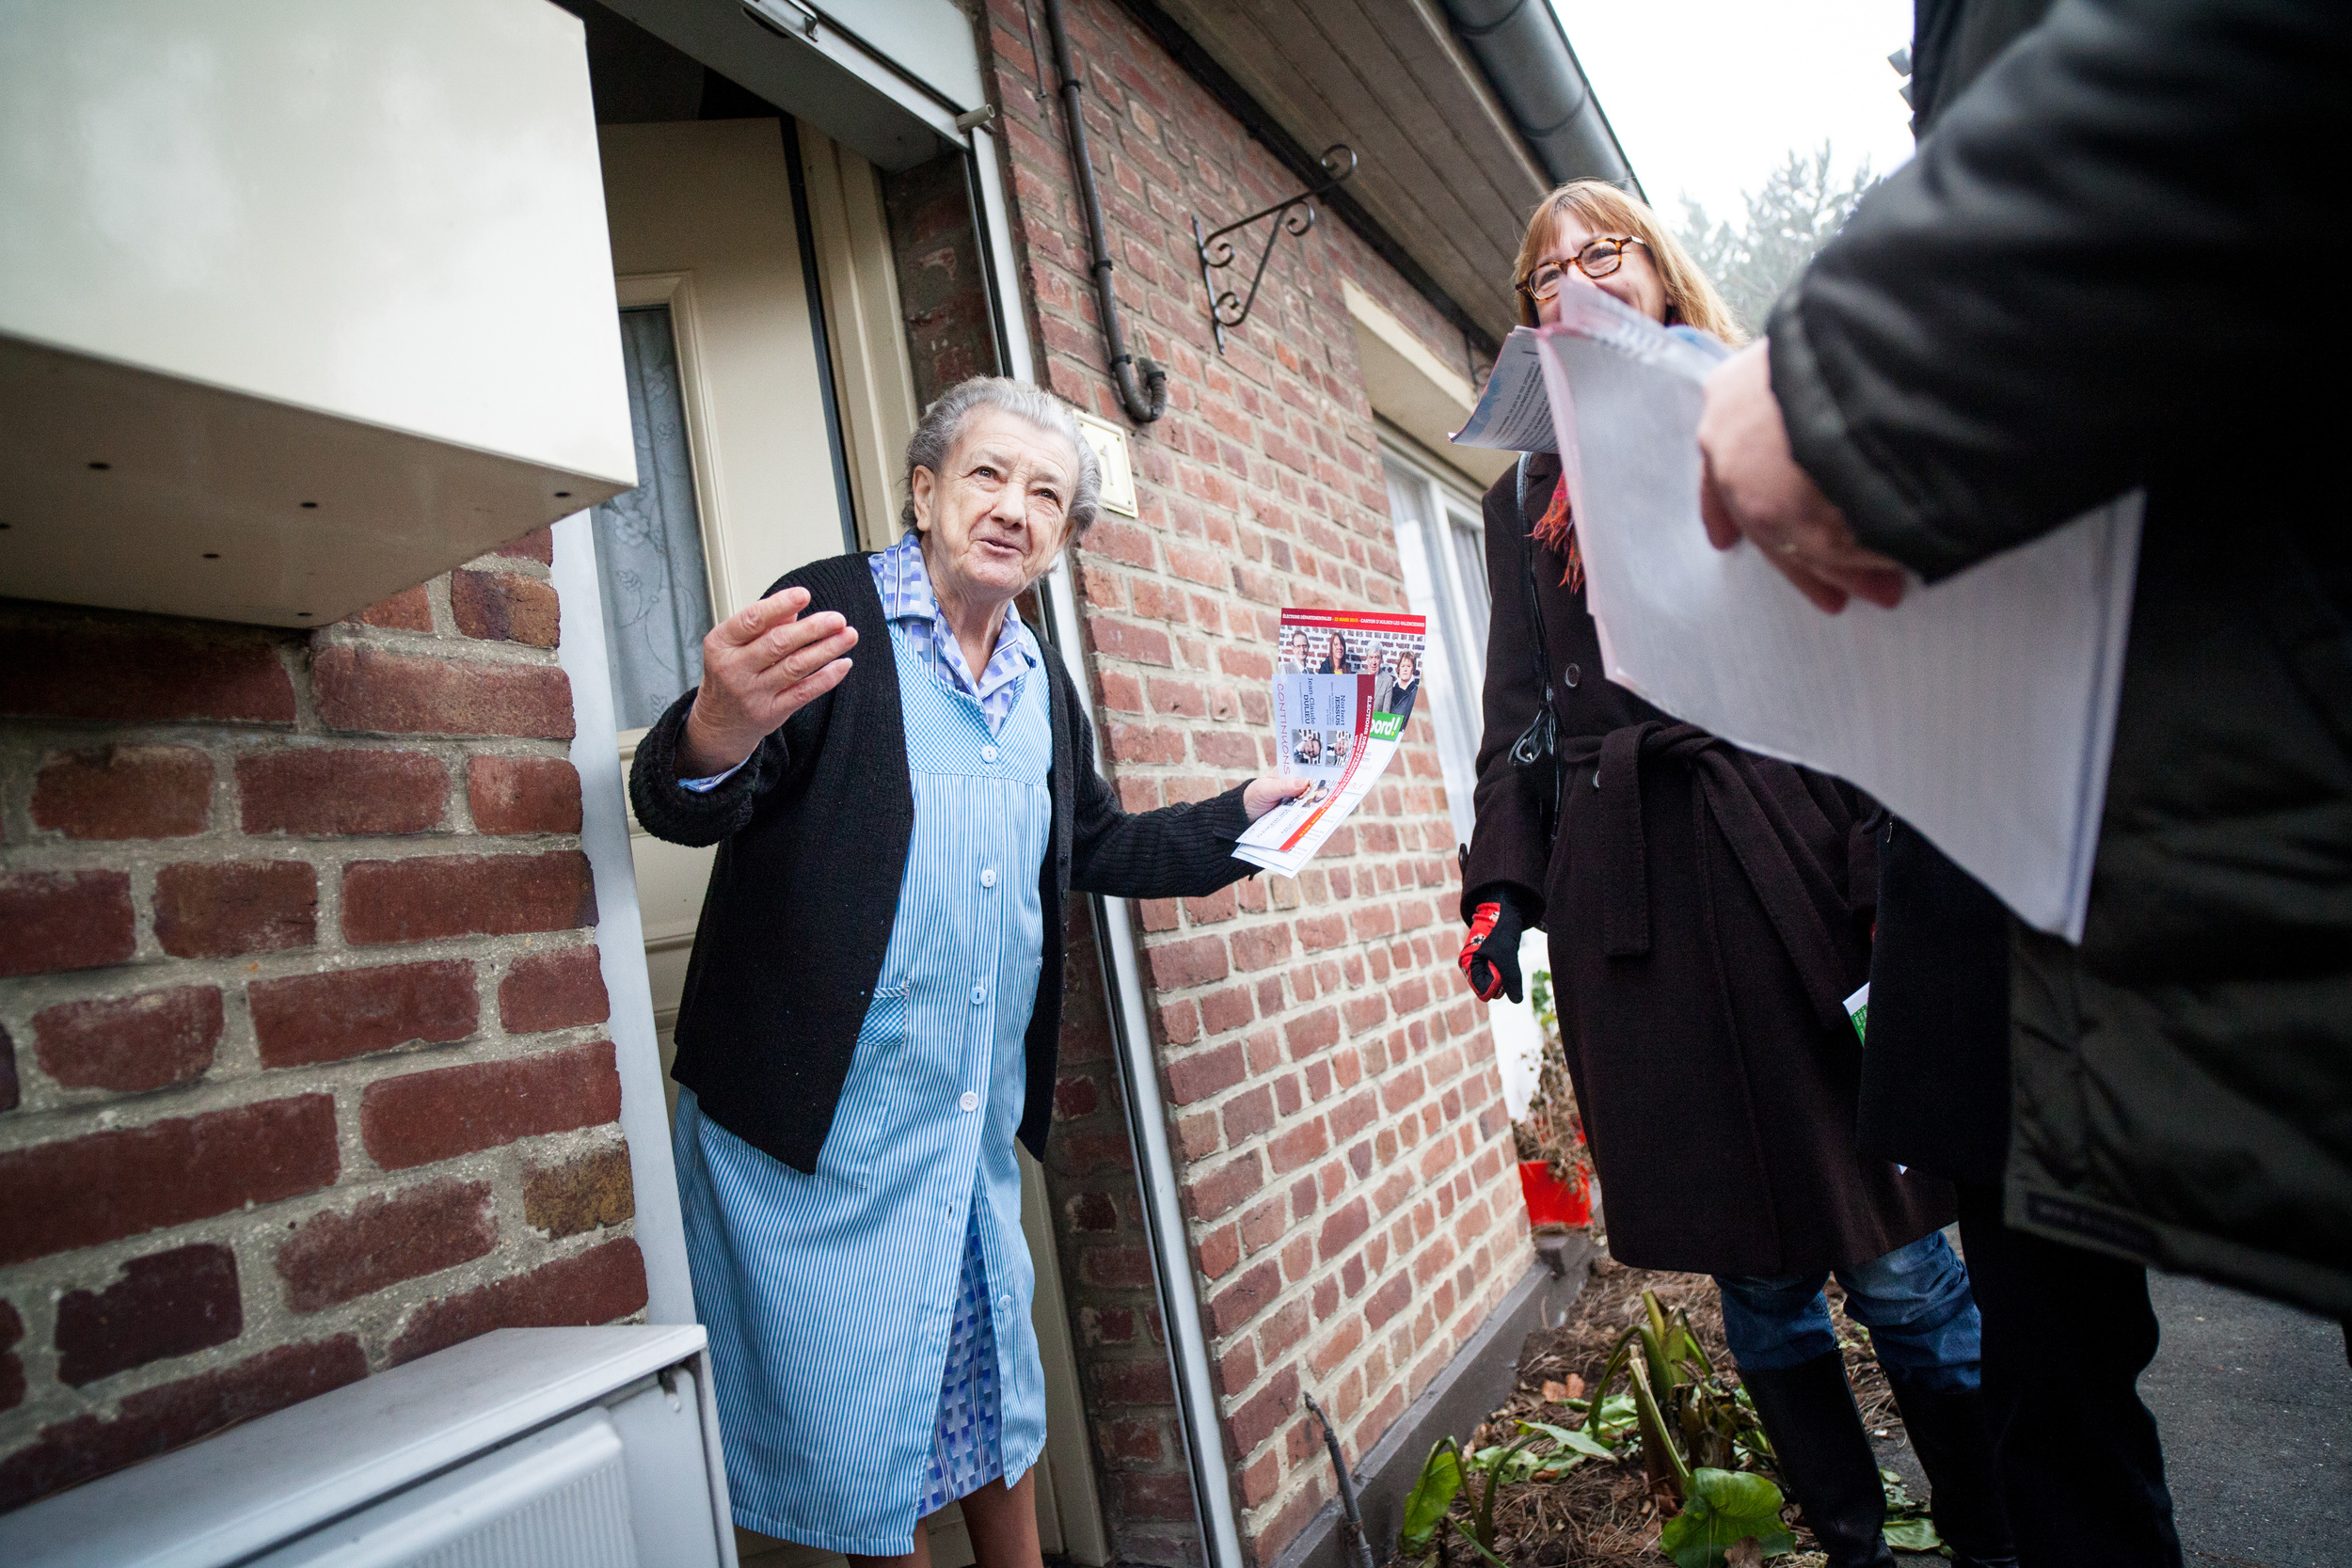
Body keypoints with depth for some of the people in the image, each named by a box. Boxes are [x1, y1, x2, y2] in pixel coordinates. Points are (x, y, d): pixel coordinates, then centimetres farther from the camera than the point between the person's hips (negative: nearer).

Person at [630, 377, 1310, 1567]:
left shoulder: (1045, 685, 10)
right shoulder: (829, 617, -11)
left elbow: (1097, 848, 19)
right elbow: (677, 803, -20)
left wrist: (1246, 813, 11)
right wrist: (715, 738, -43)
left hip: (979, 1127, 6)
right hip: (818, 1128, -5)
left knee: (999, 1394, 21)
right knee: (856, 1439, 8)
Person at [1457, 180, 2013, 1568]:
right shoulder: (1525, 497, 16)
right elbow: (1516, 717, 13)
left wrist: (1897, 863, -9)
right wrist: (1502, 887, 3)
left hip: (1787, 853, -2)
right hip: (1622, 895, 2)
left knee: (1894, 1261, 1)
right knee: (1758, 1277, 9)